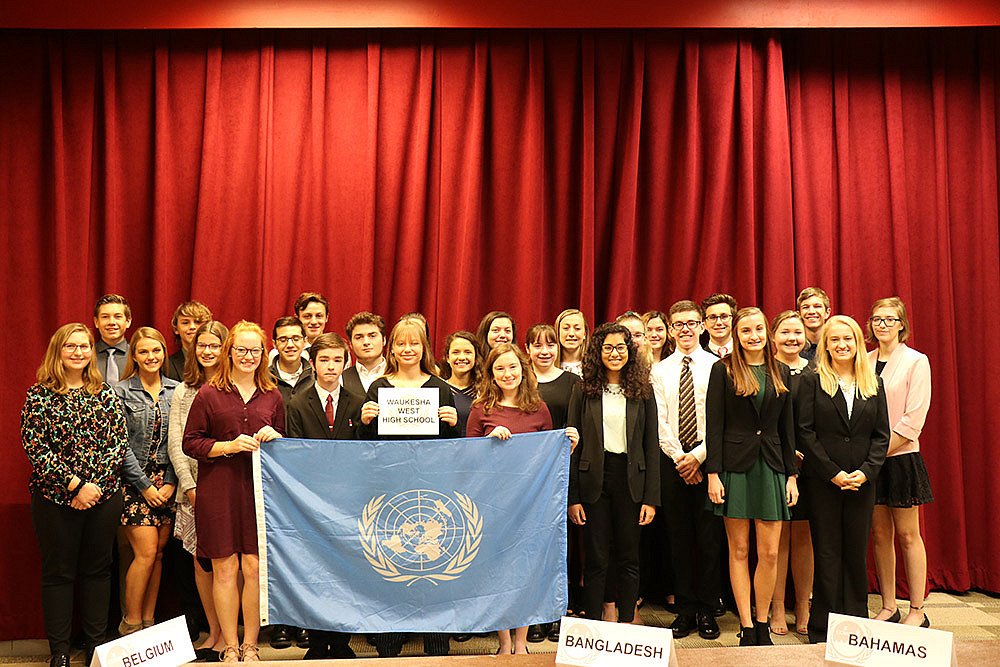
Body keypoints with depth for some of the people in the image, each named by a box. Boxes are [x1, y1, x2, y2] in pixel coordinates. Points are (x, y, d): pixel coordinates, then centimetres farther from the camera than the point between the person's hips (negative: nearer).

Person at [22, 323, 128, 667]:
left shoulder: (106, 394, 7)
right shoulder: (40, 395, -1)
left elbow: (119, 442, 3)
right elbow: (34, 446, -8)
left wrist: (96, 483, -10)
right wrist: (74, 484, -15)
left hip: (104, 494, 3)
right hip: (55, 496, -2)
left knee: (98, 567, 10)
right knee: (58, 571, 6)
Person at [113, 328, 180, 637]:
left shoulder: (176, 390, 7)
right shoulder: (121, 392, -2)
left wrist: (171, 482, -3)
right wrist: (145, 486, -9)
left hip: (167, 481, 4)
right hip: (134, 481, -3)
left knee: (158, 553, 6)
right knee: (146, 552, -8)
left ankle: (148, 621, 16)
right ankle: (131, 624, 6)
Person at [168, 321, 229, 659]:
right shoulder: (182, 392, 11)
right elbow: (175, 444, 7)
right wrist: (190, 486, -3)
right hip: (194, 487, 3)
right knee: (201, 560, 5)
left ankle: (227, 634, 8)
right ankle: (213, 631, 17)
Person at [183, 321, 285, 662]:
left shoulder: (272, 396, 11)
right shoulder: (209, 394, 2)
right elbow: (190, 443, 1)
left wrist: (275, 437, -2)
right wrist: (229, 446, -12)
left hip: (259, 489, 2)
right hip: (219, 490, -2)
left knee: (255, 568, 1)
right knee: (224, 569, 2)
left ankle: (250, 646, 14)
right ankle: (230, 647, 15)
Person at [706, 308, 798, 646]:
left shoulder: (780, 372, 11)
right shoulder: (724, 369, 0)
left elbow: (787, 427, 13)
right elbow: (713, 424, -3)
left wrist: (792, 475, 8)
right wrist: (713, 473, -9)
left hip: (771, 466, 3)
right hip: (735, 465, -3)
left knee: (770, 553, 3)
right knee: (739, 550, 4)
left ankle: (762, 627, 17)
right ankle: (747, 629, 13)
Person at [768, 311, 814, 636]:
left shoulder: (816, 371, 11)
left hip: (808, 462, 3)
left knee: (803, 536, 7)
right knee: (778, 536, 0)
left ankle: (803, 608, 16)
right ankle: (777, 609, 9)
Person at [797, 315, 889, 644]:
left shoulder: (874, 384, 10)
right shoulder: (812, 382, 0)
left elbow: (881, 434, 6)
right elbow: (805, 432, -5)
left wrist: (866, 471, -8)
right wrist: (832, 473, -12)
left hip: (862, 481, 3)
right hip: (822, 481, -3)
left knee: (857, 553, 8)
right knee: (827, 553, 1)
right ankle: (823, 628, 10)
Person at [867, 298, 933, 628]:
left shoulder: (916, 362, -5)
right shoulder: (864, 361, 9)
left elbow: (913, 420, -11)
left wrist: (879, 451, -14)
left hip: (901, 457, -4)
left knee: (907, 535, 2)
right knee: (880, 534, 8)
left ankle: (917, 612, 11)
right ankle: (888, 607, 17)